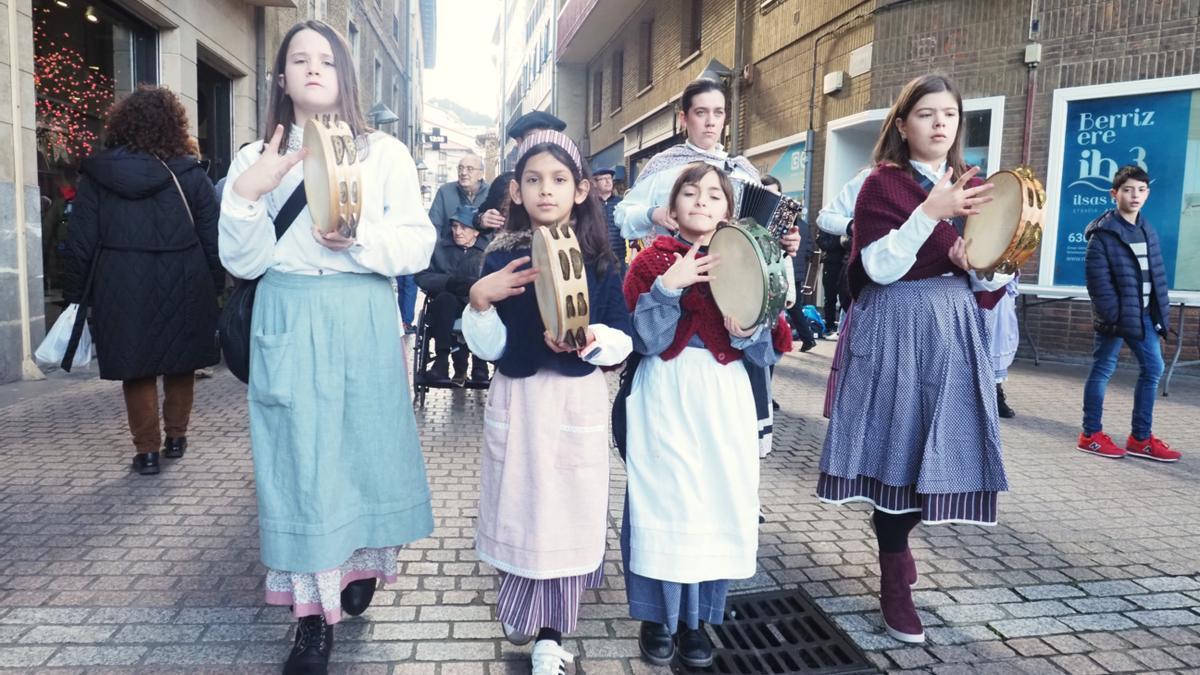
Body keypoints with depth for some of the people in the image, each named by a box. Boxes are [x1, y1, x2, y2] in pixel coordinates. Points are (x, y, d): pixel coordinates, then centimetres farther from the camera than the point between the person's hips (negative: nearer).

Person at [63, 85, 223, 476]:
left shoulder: (96, 174, 1)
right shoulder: (189, 173, -1)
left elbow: (81, 241, 2)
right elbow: (212, 237, -1)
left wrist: (74, 293, 8)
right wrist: (215, 286, 7)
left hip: (124, 286, 0)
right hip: (183, 284, 0)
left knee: (137, 368, 9)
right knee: (180, 363, 16)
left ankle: (147, 450, 12)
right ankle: (176, 436, 27)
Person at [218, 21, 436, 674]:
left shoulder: (385, 153, 4)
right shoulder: (255, 159, 7)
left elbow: (417, 248, -1)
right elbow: (244, 262, 1)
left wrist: (362, 237, -18)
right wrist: (245, 196, -14)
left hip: (363, 323, 0)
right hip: (287, 326, 1)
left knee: (365, 445, 7)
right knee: (298, 456, 1)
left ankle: (364, 561, 35)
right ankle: (315, 613, 12)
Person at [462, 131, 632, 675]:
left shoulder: (598, 261, -1)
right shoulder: (501, 259, -1)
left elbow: (624, 341, -2)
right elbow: (489, 348, -5)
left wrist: (593, 338, -22)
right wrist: (479, 301, -21)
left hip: (578, 401, 0)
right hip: (518, 400, 1)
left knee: (567, 512, 3)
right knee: (520, 508, 10)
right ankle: (519, 606, 36)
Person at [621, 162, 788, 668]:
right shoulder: (651, 262, 1)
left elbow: (769, 353, 2)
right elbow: (647, 341, -10)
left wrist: (748, 332, -19)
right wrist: (668, 287, -21)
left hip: (724, 402, 2)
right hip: (666, 399, -2)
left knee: (718, 502, 4)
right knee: (665, 501, 0)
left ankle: (695, 618, 22)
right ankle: (659, 617, 18)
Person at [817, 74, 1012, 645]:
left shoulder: (975, 187, 11)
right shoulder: (882, 184, -4)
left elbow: (996, 278, 11)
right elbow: (879, 268, -16)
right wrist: (931, 211, -22)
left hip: (954, 332, 5)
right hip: (895, 331, -4)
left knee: (937, 446, 5)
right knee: (897, 448, -1)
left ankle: (895, 541, 35)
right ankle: (895, 583, 14)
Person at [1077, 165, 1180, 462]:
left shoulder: (1147, 231, 13)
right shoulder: (1103, 232, -10)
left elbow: (1157, 275, 15)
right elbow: (1098, 279, -15)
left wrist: (1160, 311, 6)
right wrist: (1113, 313, -19)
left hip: (1144, 314, 8)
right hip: (1117, 314, -7)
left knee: (1153, 369, 8)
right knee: (1103, 370, 1)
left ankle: (1141, 438, 18)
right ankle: (1091, 435, 11)